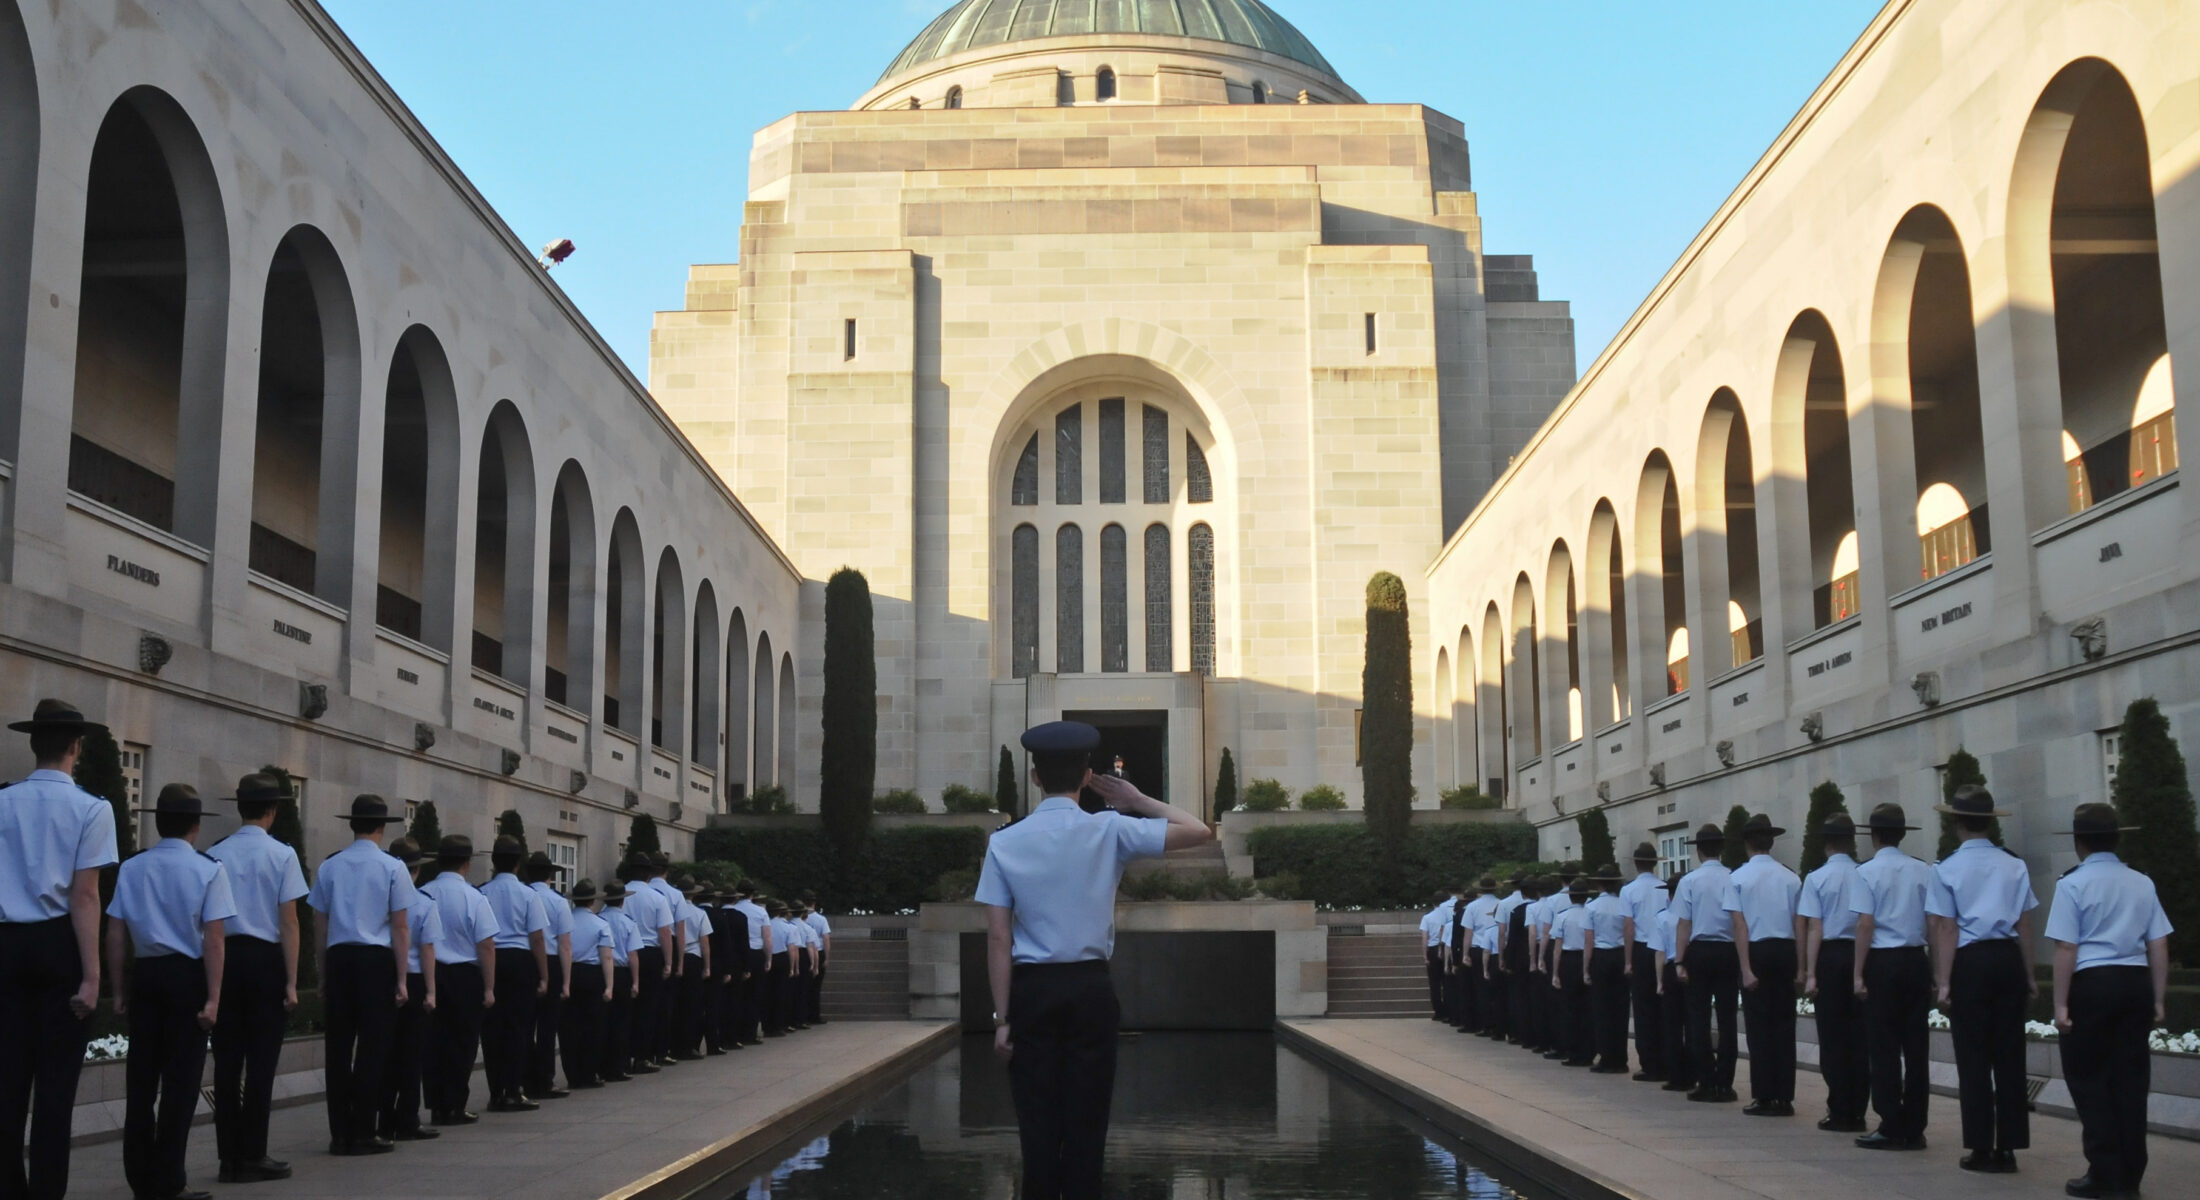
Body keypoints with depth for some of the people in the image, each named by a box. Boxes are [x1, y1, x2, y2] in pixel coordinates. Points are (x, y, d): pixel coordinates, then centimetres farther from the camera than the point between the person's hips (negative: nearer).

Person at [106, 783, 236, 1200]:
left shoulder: (131, 869, 4)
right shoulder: (209, 870, -8)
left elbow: (116, 934, 4)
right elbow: (213, 938, -12)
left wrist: (119, 989, 12)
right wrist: (213, 997, -10)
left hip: (145, 975, 4)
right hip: (187, 976, -4)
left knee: (142, 1077, 11)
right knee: (180, 1079, 2)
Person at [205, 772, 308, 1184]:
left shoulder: (215, 855, 2)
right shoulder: (281, 855, -6)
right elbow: (288, 923, -7)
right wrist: (291, 981, -4)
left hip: (224, 957, 3)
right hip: (264, 958, -3)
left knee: (227, 1060, 8)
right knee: (261, 1059, 3)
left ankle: (229, 1157, 13)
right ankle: (252, 1156, 6)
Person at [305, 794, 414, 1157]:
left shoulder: (330, 867, 7)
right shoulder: (392, 868, -3)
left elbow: (320, 926, 9)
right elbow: (400, 926, -5)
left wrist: (323, 975, 15)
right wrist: (401, 979, -1)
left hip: (338, 959, 4)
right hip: (376, 960, -3)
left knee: (337, 1046, 7)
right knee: (371, 1047, 1)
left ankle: (339, 1134, 11)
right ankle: (363, 1133, 2)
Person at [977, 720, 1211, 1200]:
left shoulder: (1004, 843, -4)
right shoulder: (1110, 830, -6)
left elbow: (998, 937, -5)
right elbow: (1200, 832, -5)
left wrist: (1002, 1016, -2)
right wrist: (1138, 801, 5)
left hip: (1031, 990, 0)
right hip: (1090, 989, 0)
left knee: (1038, 1119, 7)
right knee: (1087, 1118, 8)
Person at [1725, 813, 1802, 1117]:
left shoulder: (1738, 877, -3)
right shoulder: (1790, 877, 4)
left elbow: (1740, 925, -8)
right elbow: (1800, 926, 2)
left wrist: (1746, 969, -8)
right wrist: (1800, 968, 5)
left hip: (1756, 951, -2)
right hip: (1785, 952, 2)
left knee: (1759, 1025, 3)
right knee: (1783, 1023, 7)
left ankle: (1764, 1097, 4)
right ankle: (1784, 1098, 9)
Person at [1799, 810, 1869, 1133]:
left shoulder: (1817, 879, -6)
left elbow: (1815, 929, -8)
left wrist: (1810, 973, -6)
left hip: (1830, 955, -2)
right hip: (1860, 955, 2)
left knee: (1832, 1037, 4)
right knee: (1859, 1035, 8)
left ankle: (1839, 1113, 6)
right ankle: (1857, 1112, 11)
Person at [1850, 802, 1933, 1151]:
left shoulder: (1868, 872, -7)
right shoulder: (1924, 872, 4)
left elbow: (1866, 924, -11)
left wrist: (1858, 973, -7)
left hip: (1883, 961, -4)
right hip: (1916, 960, 4)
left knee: (1884, 1046, 2)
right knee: (1915, 1045, 8)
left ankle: (1891, 1128, 3)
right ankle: (1914, 1129, 11)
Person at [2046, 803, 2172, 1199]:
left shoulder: (2073, 884, -6)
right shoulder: (2142, 883, 9)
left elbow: (2067, 948, -11)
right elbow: (2159, 946, 7)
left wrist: (2061, 1003, -8)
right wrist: (2158, 1000, 13)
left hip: (2092, 983, -5)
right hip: (2135, 982, 5)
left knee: (2089, 1078, 5)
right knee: (2130, 1078, 10)